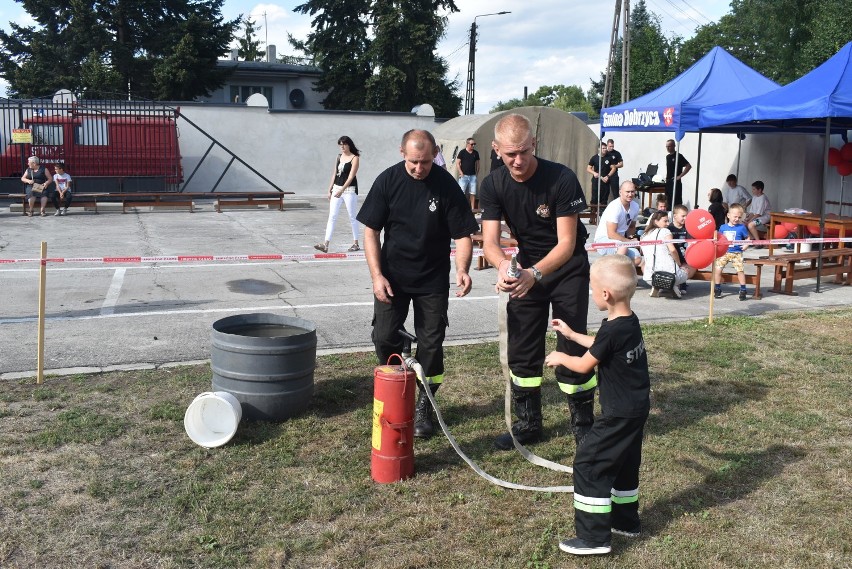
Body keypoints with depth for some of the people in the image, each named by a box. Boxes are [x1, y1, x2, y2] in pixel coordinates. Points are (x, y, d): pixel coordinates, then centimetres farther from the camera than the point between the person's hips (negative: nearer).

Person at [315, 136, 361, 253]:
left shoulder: (355, 158, -7)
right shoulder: (339, 157, 11)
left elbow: (351, 176, -16)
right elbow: (334, 174, 16)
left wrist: (342, 190, -26)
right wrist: (330, 190, 12)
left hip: (349, 189, -6)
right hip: (337, 188, 6)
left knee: (352, 217, 4)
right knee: (332, 216, -3)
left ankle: (355, 243, 17)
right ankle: (326, 244, -8)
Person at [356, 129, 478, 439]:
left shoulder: (446, 185, -12)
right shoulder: (387, 181, -9)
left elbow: (462, 235, -10)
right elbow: (371, 231, -5)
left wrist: (462, 269, -28)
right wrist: (377, 276, -13)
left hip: (432, 278, -1)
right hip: (392, 275, 1)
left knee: (431, 344, 2)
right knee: (384, 337, -2)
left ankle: (423, 407, 20)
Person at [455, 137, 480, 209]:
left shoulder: (476, 153, 9)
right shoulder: (462, 152, -2)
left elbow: (477, 164, 17)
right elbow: (457, 163, -3)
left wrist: (477, 173, 7)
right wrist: (461, 173, -9)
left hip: (473, 176, 4)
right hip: (464, 176, -4)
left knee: (473, 193, 4)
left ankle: (472, 208, 10)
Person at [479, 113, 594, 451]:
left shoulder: (562, 179, -25)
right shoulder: (494, 185, -14)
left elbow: (566, 243, -26)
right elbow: (490, 240, -20)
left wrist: (535, 274, -44)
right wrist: (503, 265, -44)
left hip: (567, 268, -4)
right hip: (528, 269, 4)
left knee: (572, 347, -5)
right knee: (521, 348, 5)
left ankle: (583, 425, 11)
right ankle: (528, 424, 19)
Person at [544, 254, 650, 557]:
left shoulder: (612, 330, -25)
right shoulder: (630, 321, 4)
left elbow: (584, 365, -13)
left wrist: (561, 358, 6)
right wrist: (572, 335, 30)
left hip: (620, 414, -10)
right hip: (636, 409, 10)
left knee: (588, 465, -5)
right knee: (624, 464, 22)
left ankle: (594, 537, -2)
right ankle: (626, 521, 36)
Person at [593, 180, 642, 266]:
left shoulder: (635, 206, 1)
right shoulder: (614, 207, -21)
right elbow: (611, 234, -24)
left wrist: (631, 236, -5)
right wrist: (630, 241, -18)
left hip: (619, 239, 8)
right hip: (603, 240, -8)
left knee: (637, 259, -14)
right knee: (624, 246, -36)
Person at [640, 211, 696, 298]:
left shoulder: (643, 236, 17)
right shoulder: (664, 231, 1)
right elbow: (672, 250, -13)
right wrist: (679, 264, 2)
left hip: (649, 278, 4)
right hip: (669, 274, -4)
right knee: (692, 267, 24)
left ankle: (656, 286, 10)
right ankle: (675, 285, -1)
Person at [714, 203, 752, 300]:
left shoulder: (741, 228, 0)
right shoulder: (723, 227, 6)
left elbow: (747, 239, 8)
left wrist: (746, 245, -10)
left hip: (737, 253, -2)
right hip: (724, 252, 2)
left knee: (740, 270, -12)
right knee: (717, 269, -7)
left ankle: (743, 290, 3)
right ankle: (717, 289, 9)